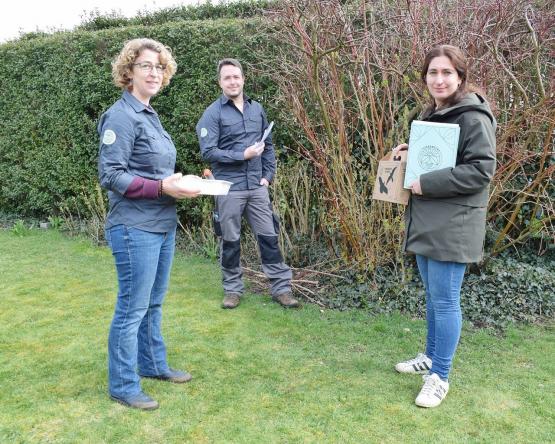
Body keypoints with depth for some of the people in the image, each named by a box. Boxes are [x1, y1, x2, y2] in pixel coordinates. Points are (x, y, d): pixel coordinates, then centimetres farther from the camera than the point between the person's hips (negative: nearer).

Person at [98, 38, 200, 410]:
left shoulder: (149, 115, 14)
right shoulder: (121, 116, -13)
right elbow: (110, 175, -18)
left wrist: (183, 182, 3)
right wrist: (163, 188, -22)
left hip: (163, 225, 9)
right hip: (135, 228, -9)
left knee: (153, 303, 19)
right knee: (133, 308, 2)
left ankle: (153, 364, 35)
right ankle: (123, 386, 17)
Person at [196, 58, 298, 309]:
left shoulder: (256, 109, 10)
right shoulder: (213, 113, -5)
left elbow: (268, 145, 16)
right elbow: (208, 152, -12)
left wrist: (267, 175, 6)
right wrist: (243, 155, -16)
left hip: (257, 186, 4)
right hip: (229, 188, -4)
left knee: (269, 236, 5)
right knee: (230, 241, 7)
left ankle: (281, 287, 13)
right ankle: (233, 289, 21)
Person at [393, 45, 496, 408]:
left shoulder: (473, 117, -13)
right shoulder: (432, 115, 15)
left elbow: (481, 170, -20)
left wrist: (426, 184, -20)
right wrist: (412, 153, 6)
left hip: (453, 226, -9)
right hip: (426, 221, 9)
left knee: (445, 300, -1)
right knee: (433, 296, 19)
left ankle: (440, 377, 12)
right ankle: (431, 356, 35)